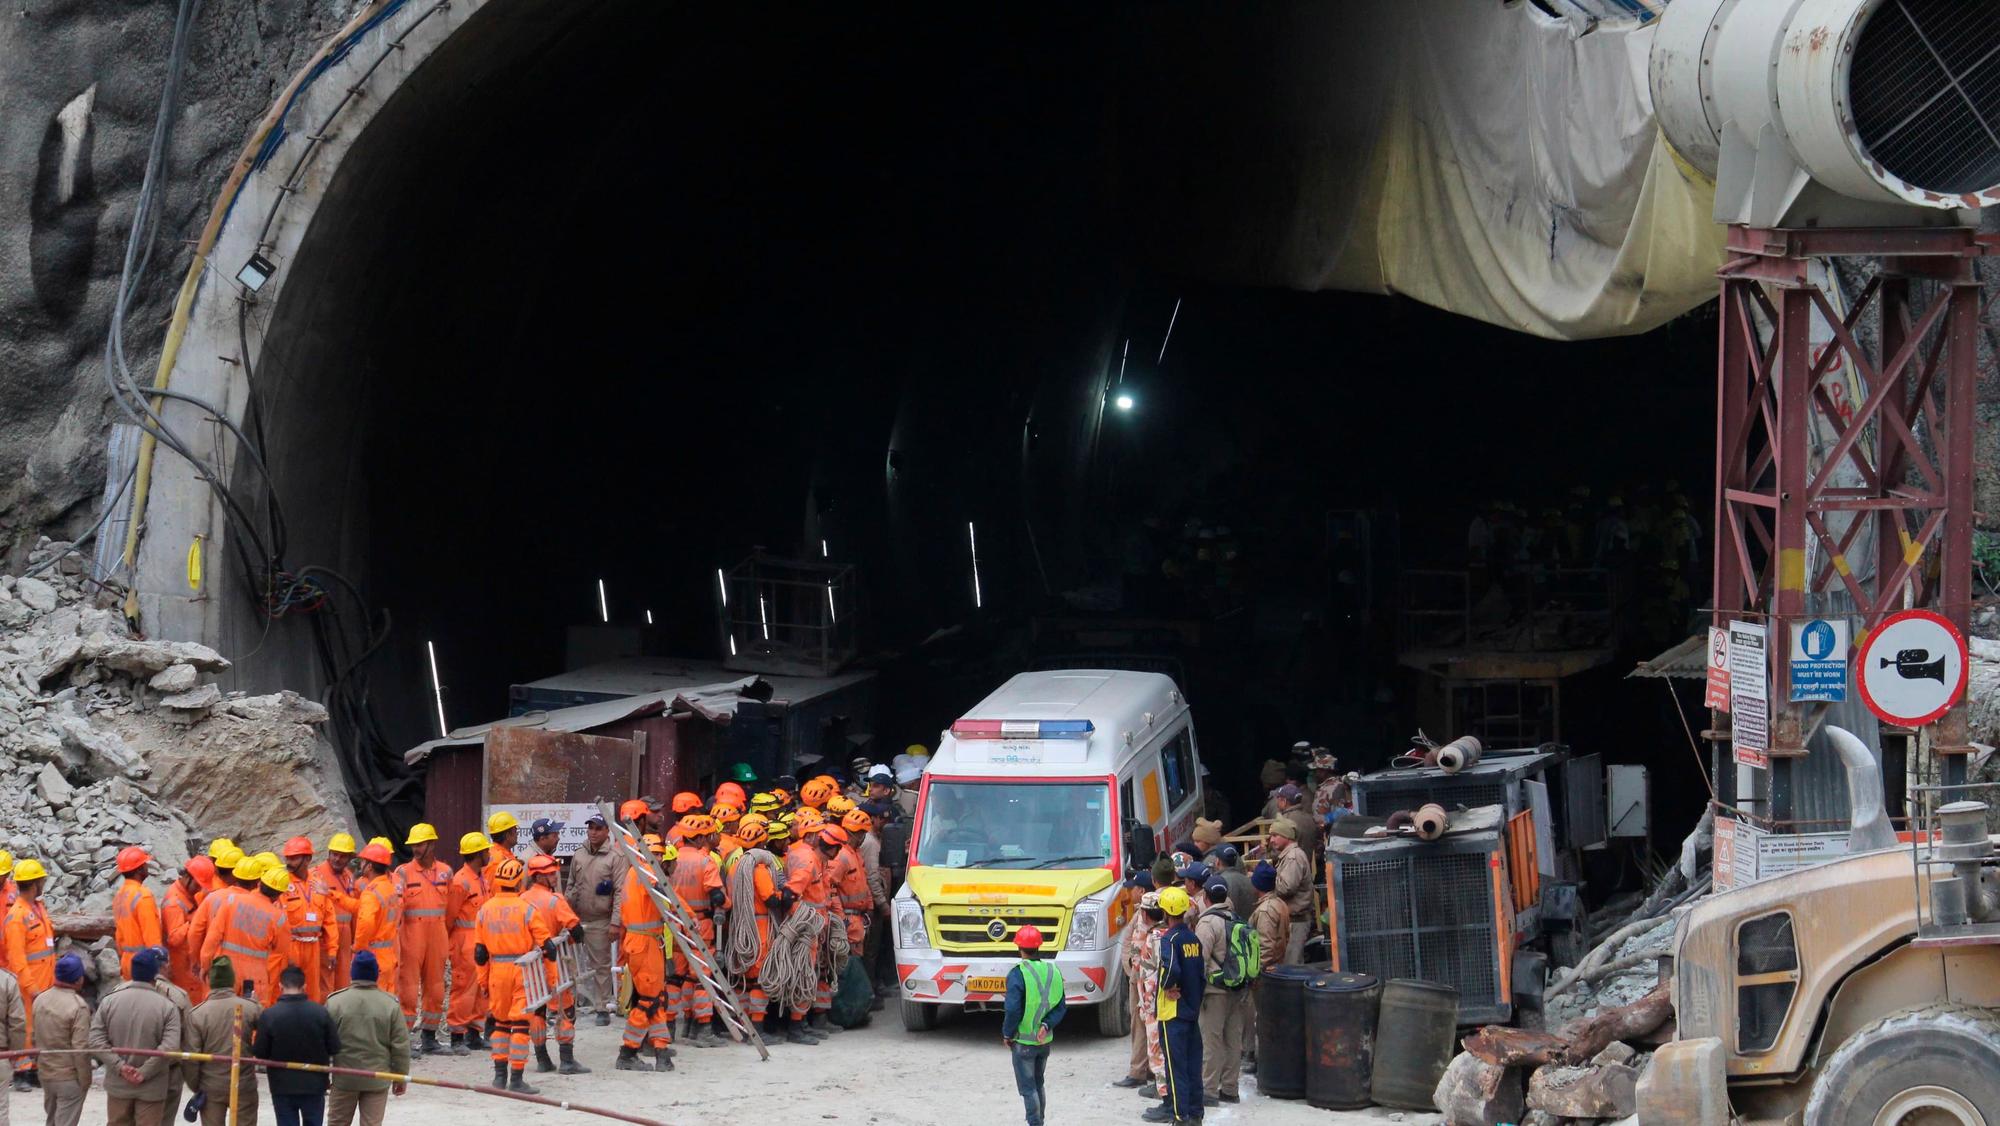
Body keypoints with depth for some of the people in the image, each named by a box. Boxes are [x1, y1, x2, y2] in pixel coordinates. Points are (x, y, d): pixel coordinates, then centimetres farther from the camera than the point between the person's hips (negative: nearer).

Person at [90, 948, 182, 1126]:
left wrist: (120, 1066, -10)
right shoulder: (167, 1007, -11)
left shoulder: (109, 1001, -4)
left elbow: (96, 1040, -8)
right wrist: (144, 1073, -14)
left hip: (118, 1085, 2)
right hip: (152, 1088, -2)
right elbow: (170, 1047, -19)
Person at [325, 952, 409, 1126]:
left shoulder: (335, 1002, -9)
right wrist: (401, 1077, 8)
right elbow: (400, 1046, -4)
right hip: (377, 1079, 0)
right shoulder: (391, 1005, -8)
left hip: (344, 1079, 0)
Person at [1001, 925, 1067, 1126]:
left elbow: (1013, 1010, -19)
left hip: (1023, 1040, -6)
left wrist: (1007, 1034, -5)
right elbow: (1061, 1007, 1)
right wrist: (1046, 1025, -7)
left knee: (1028, 1088, 0)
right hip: (1046, 1040, 6)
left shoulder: (1018, 974, -18)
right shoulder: (1053, 971, 1)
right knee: (1039, 1083, 20)